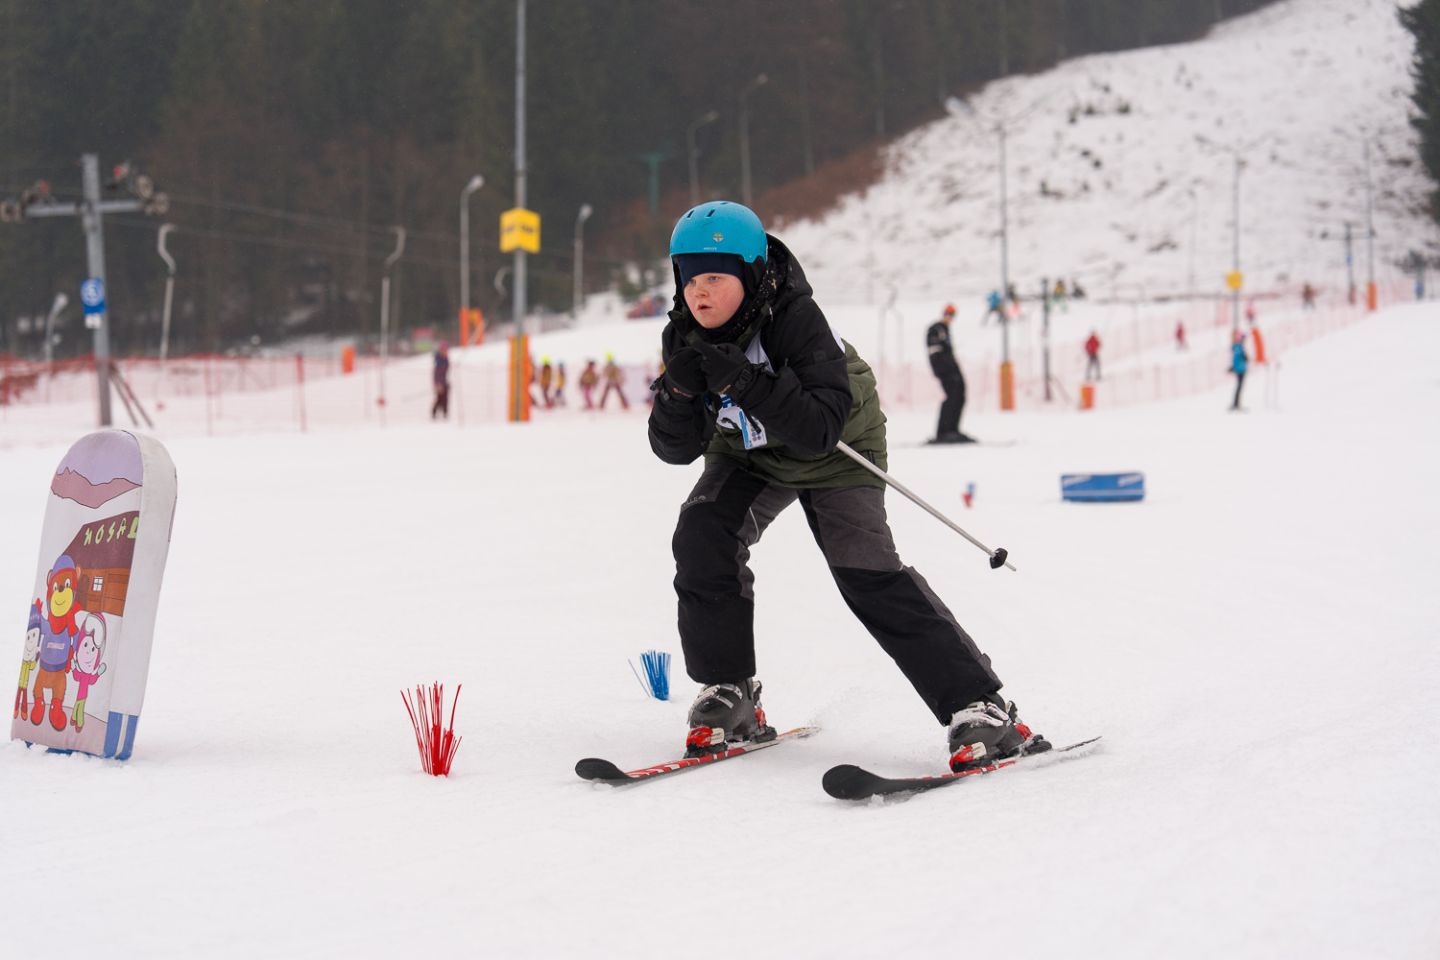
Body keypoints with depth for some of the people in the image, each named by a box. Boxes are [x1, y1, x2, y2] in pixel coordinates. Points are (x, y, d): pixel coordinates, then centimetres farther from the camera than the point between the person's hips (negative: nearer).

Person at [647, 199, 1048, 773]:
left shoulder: (796, 320, -32)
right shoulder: (686, 339, -16)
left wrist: (743, 381, -49)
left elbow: (819, 429, -41)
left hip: (835, 454, -5)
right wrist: (681, 388, -37)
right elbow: (675, 448, -18)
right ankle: (728, 695, -4)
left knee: (867, 573, -19)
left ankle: (980, 709, -17)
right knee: (701, 538, -19)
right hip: (750, 454, 5)